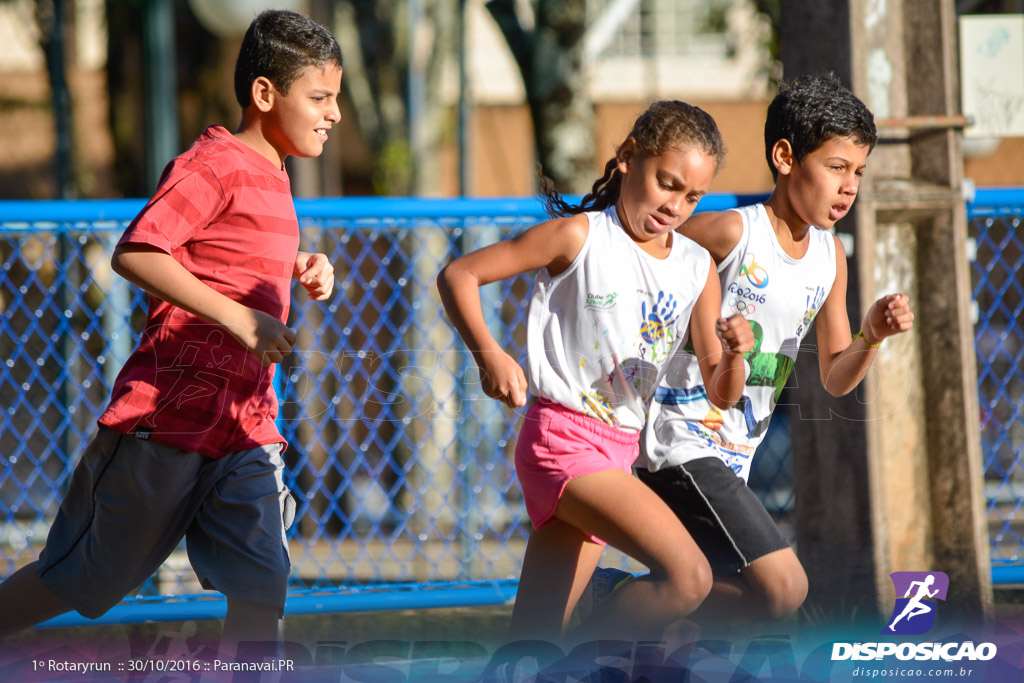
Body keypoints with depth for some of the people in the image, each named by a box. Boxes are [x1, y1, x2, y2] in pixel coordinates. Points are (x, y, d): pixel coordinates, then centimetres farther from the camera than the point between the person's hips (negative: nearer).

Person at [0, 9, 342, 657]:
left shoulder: (272, 177, 14)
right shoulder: (213, 166, -14)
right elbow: (135, 255, -25)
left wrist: (302, 266, 12)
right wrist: (240, 319, -27)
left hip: (246, 423, 7)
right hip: (171, 409, -7)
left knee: (262, 580, -7)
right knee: (87, 578, 4)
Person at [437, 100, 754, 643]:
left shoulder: (696, 268, 11)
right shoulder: (581, 236, -6)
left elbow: (720, 394, 12)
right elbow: (457, 275, -4)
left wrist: (733, 356, -11)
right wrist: (488, 354, -19)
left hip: (620, 452, 7)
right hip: (563, 436, -7)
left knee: (534, 640, 6)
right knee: (687, 575, -23)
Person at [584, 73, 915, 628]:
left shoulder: (830, 255, 11)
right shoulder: (732, 233, -13)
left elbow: (835, 379, 15)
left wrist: (872, 337, -5)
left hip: (730, 462, 9)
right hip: (679, 446, -9)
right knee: (783, 589, -21)